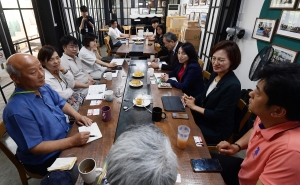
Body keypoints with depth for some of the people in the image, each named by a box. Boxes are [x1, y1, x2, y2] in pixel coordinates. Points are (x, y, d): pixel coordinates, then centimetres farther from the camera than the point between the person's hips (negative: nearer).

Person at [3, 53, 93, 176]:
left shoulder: (42, 87, -6)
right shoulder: (18, 110, -30)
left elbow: (60, 103, 9)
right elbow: (36, 148, -25)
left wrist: (77, 115, -9)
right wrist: (72, 141, -28)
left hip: (66, 135, 8)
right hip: (46, 159, -7)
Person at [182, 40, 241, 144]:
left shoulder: (233, 86, -26)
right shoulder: (215, 74, -1)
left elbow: (217, 116, -23)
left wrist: (194, 106, -16)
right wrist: (193, 100, -8)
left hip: (216, 131, -7)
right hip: (202, 118, 7)